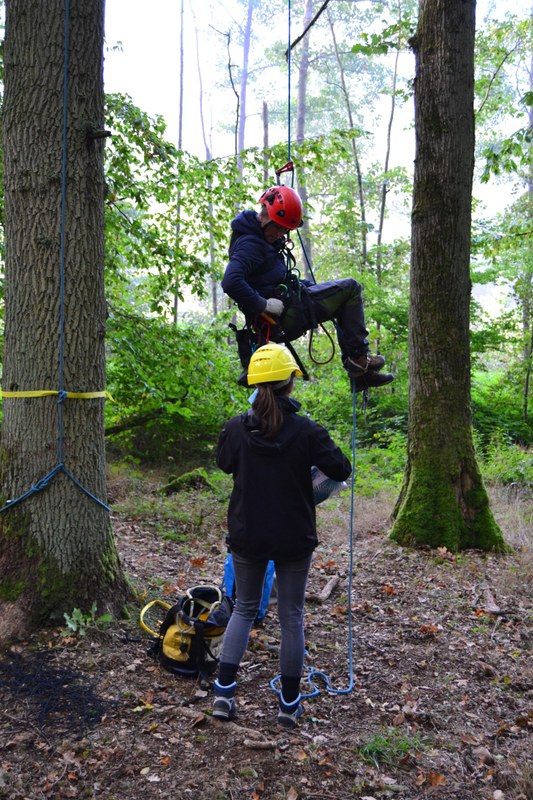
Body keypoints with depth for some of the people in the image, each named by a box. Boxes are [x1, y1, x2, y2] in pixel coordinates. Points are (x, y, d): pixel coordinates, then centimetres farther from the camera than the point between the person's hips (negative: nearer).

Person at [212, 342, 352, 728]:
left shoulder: (236, 428, -8)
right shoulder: (307, 430, -16)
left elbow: (225, 464, 10)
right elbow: (341, 469, -9)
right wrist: (322, 453, 9)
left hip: (247, 536, 2)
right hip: (295, 538, -2)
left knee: (244, 608, 19)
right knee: (292, 615, 12)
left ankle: (224, 692, 11)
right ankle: (290, 703, 22)